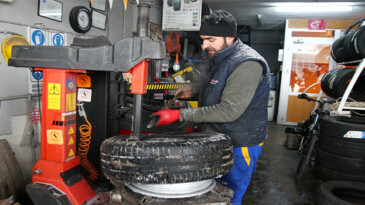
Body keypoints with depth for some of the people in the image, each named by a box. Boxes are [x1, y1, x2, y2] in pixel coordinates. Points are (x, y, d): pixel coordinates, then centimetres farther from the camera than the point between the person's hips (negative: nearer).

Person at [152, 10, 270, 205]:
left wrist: (180, 115, -28)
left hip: (239, 144, -9)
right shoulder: (221, 58, 7)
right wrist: (193, 89, 5)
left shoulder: (247, 64, -24)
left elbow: (228, 111, -29)